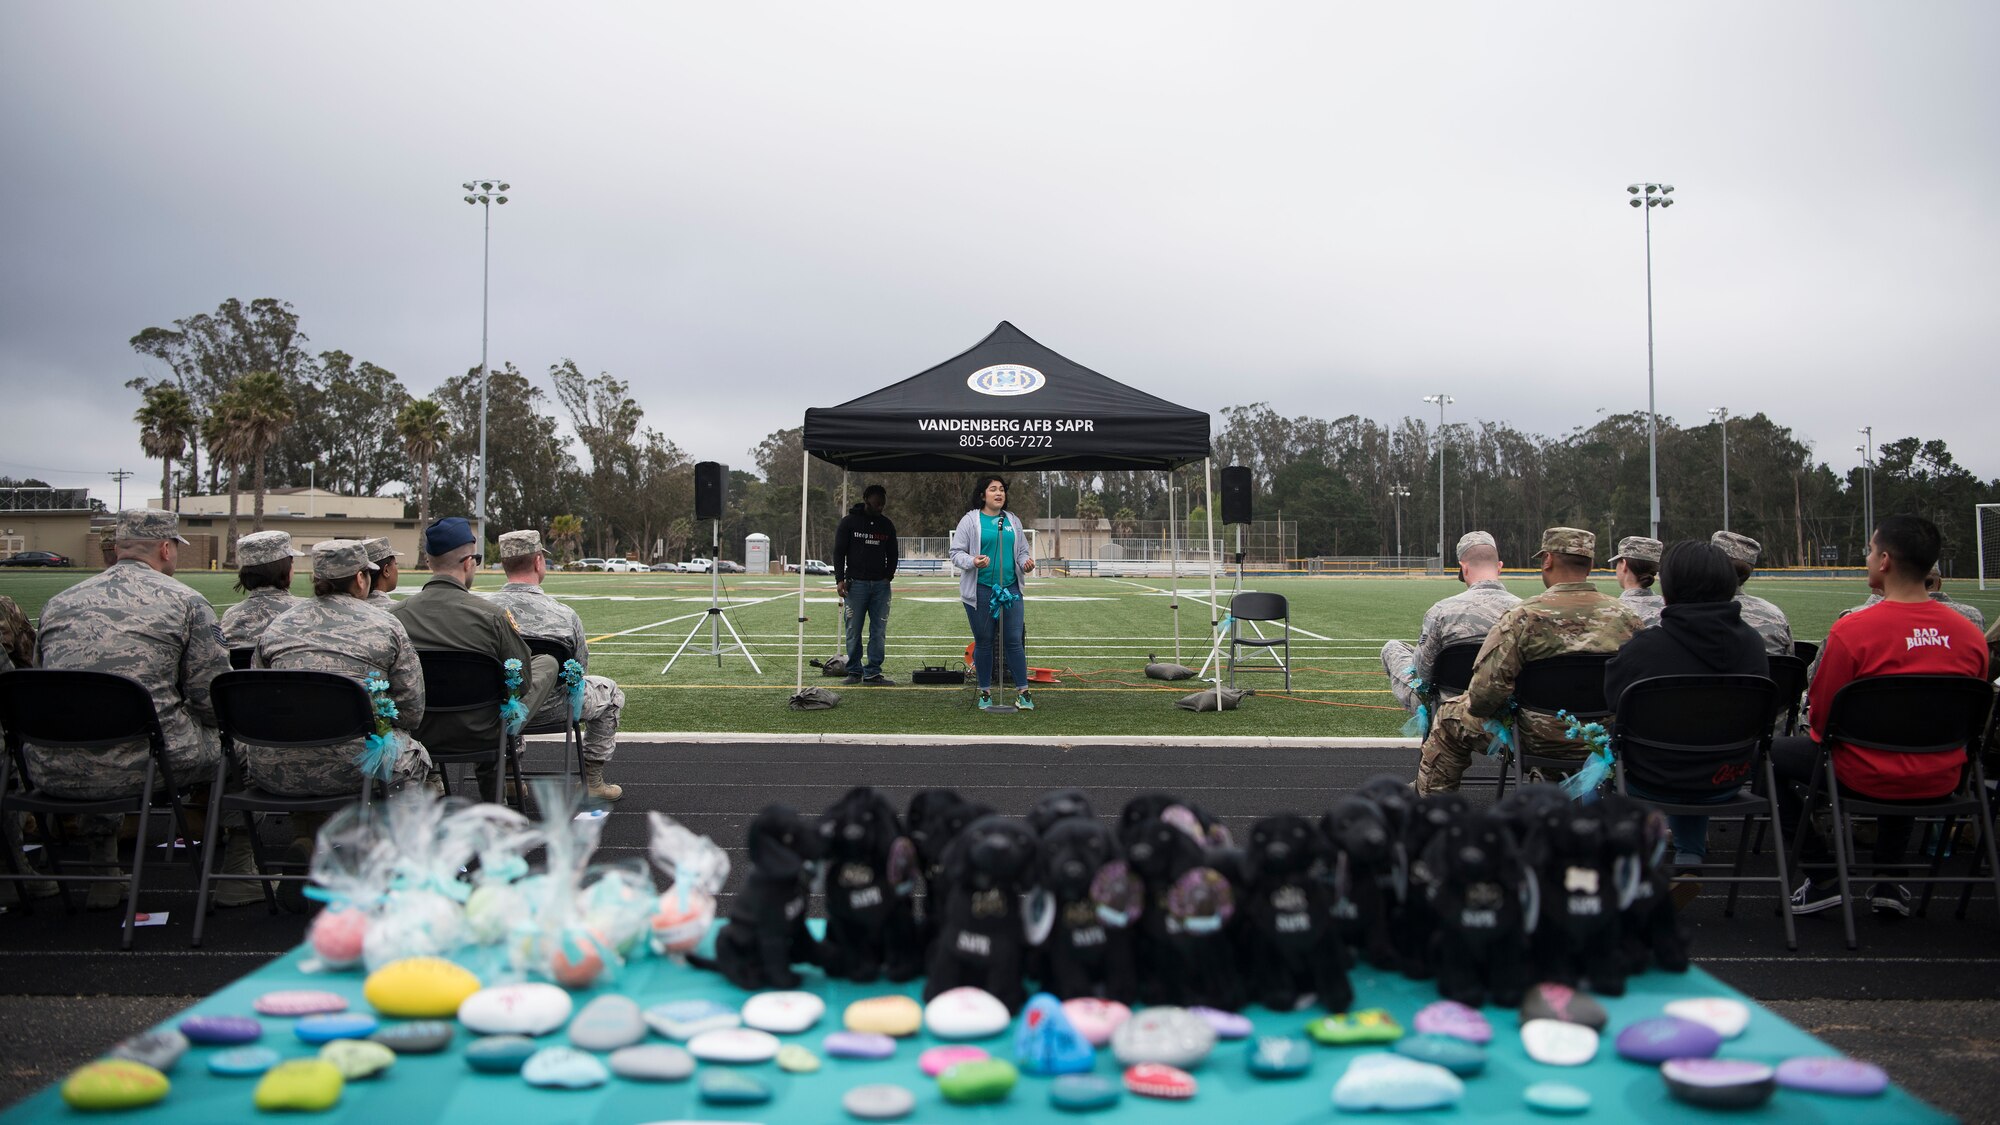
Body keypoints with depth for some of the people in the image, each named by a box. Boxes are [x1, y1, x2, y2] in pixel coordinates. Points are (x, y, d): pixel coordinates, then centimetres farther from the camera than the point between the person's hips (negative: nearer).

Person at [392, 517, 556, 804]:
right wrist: (515, 636, 8)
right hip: (482, 734, -4)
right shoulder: (491, 615, -19)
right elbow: (521, 684, -10)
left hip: (418, 734, 4)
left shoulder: (396, 614, -11)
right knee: (547, 663, 18)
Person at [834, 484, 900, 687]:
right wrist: (840, 579, -7)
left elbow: (892, 554, 21)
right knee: (853, 630, 1)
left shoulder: (886, 525, 12)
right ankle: (854, 671, 11)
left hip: (880, 584, 3)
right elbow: (839, 551, 2)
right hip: (856, 583, -3)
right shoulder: (849, 522, 2)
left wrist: (889, 575, 7)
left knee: (879, 631, -1)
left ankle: (872, 673, 3)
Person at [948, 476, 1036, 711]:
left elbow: (1022, 551, 18)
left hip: (1010, 588, 3)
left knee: (1015, 640, 0)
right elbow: (956, 553, -2)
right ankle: (985, 692, 18)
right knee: (983, 642, 7)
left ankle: (1022, 692, 5)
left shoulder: (1013, 521, 12)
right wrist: (972, 561, -22)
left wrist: (1026, 563, -3)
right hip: (980, 591, -3)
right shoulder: (970, 520, 0)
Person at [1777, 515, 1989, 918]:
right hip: (1941, 781, 6)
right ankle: (1889, 881, 33)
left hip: (1867, 779, -5)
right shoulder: (1970, 634, -6)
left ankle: (1823, 880, 16)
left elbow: (1822, 717, -12)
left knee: (1773, 754, 18)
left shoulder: (1851, 630, -21)